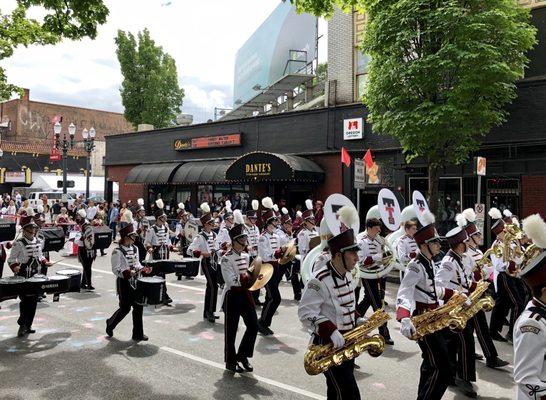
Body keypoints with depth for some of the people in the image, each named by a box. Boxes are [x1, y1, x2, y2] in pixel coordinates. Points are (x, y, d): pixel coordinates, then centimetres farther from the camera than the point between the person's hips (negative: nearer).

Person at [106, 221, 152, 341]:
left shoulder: (135, 249, 8)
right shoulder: (117, 251, -14)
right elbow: (115, 269, -16)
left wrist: (144, 269, 0)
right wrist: (128, 273, -29)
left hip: (135, 282, 7)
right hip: (124, 282, -7)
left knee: (138, 306, 5)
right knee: (125, 308, 1)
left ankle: (138, 334, 15)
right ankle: (110, 324, 30)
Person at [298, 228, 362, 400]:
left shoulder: (347, 275, 6)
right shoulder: (319, 280, -23)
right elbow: (305, 313, -24)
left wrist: (357, 321, 3)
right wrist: (330, 331, -31)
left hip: (346, 342, 8)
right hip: (328, 345, -8)